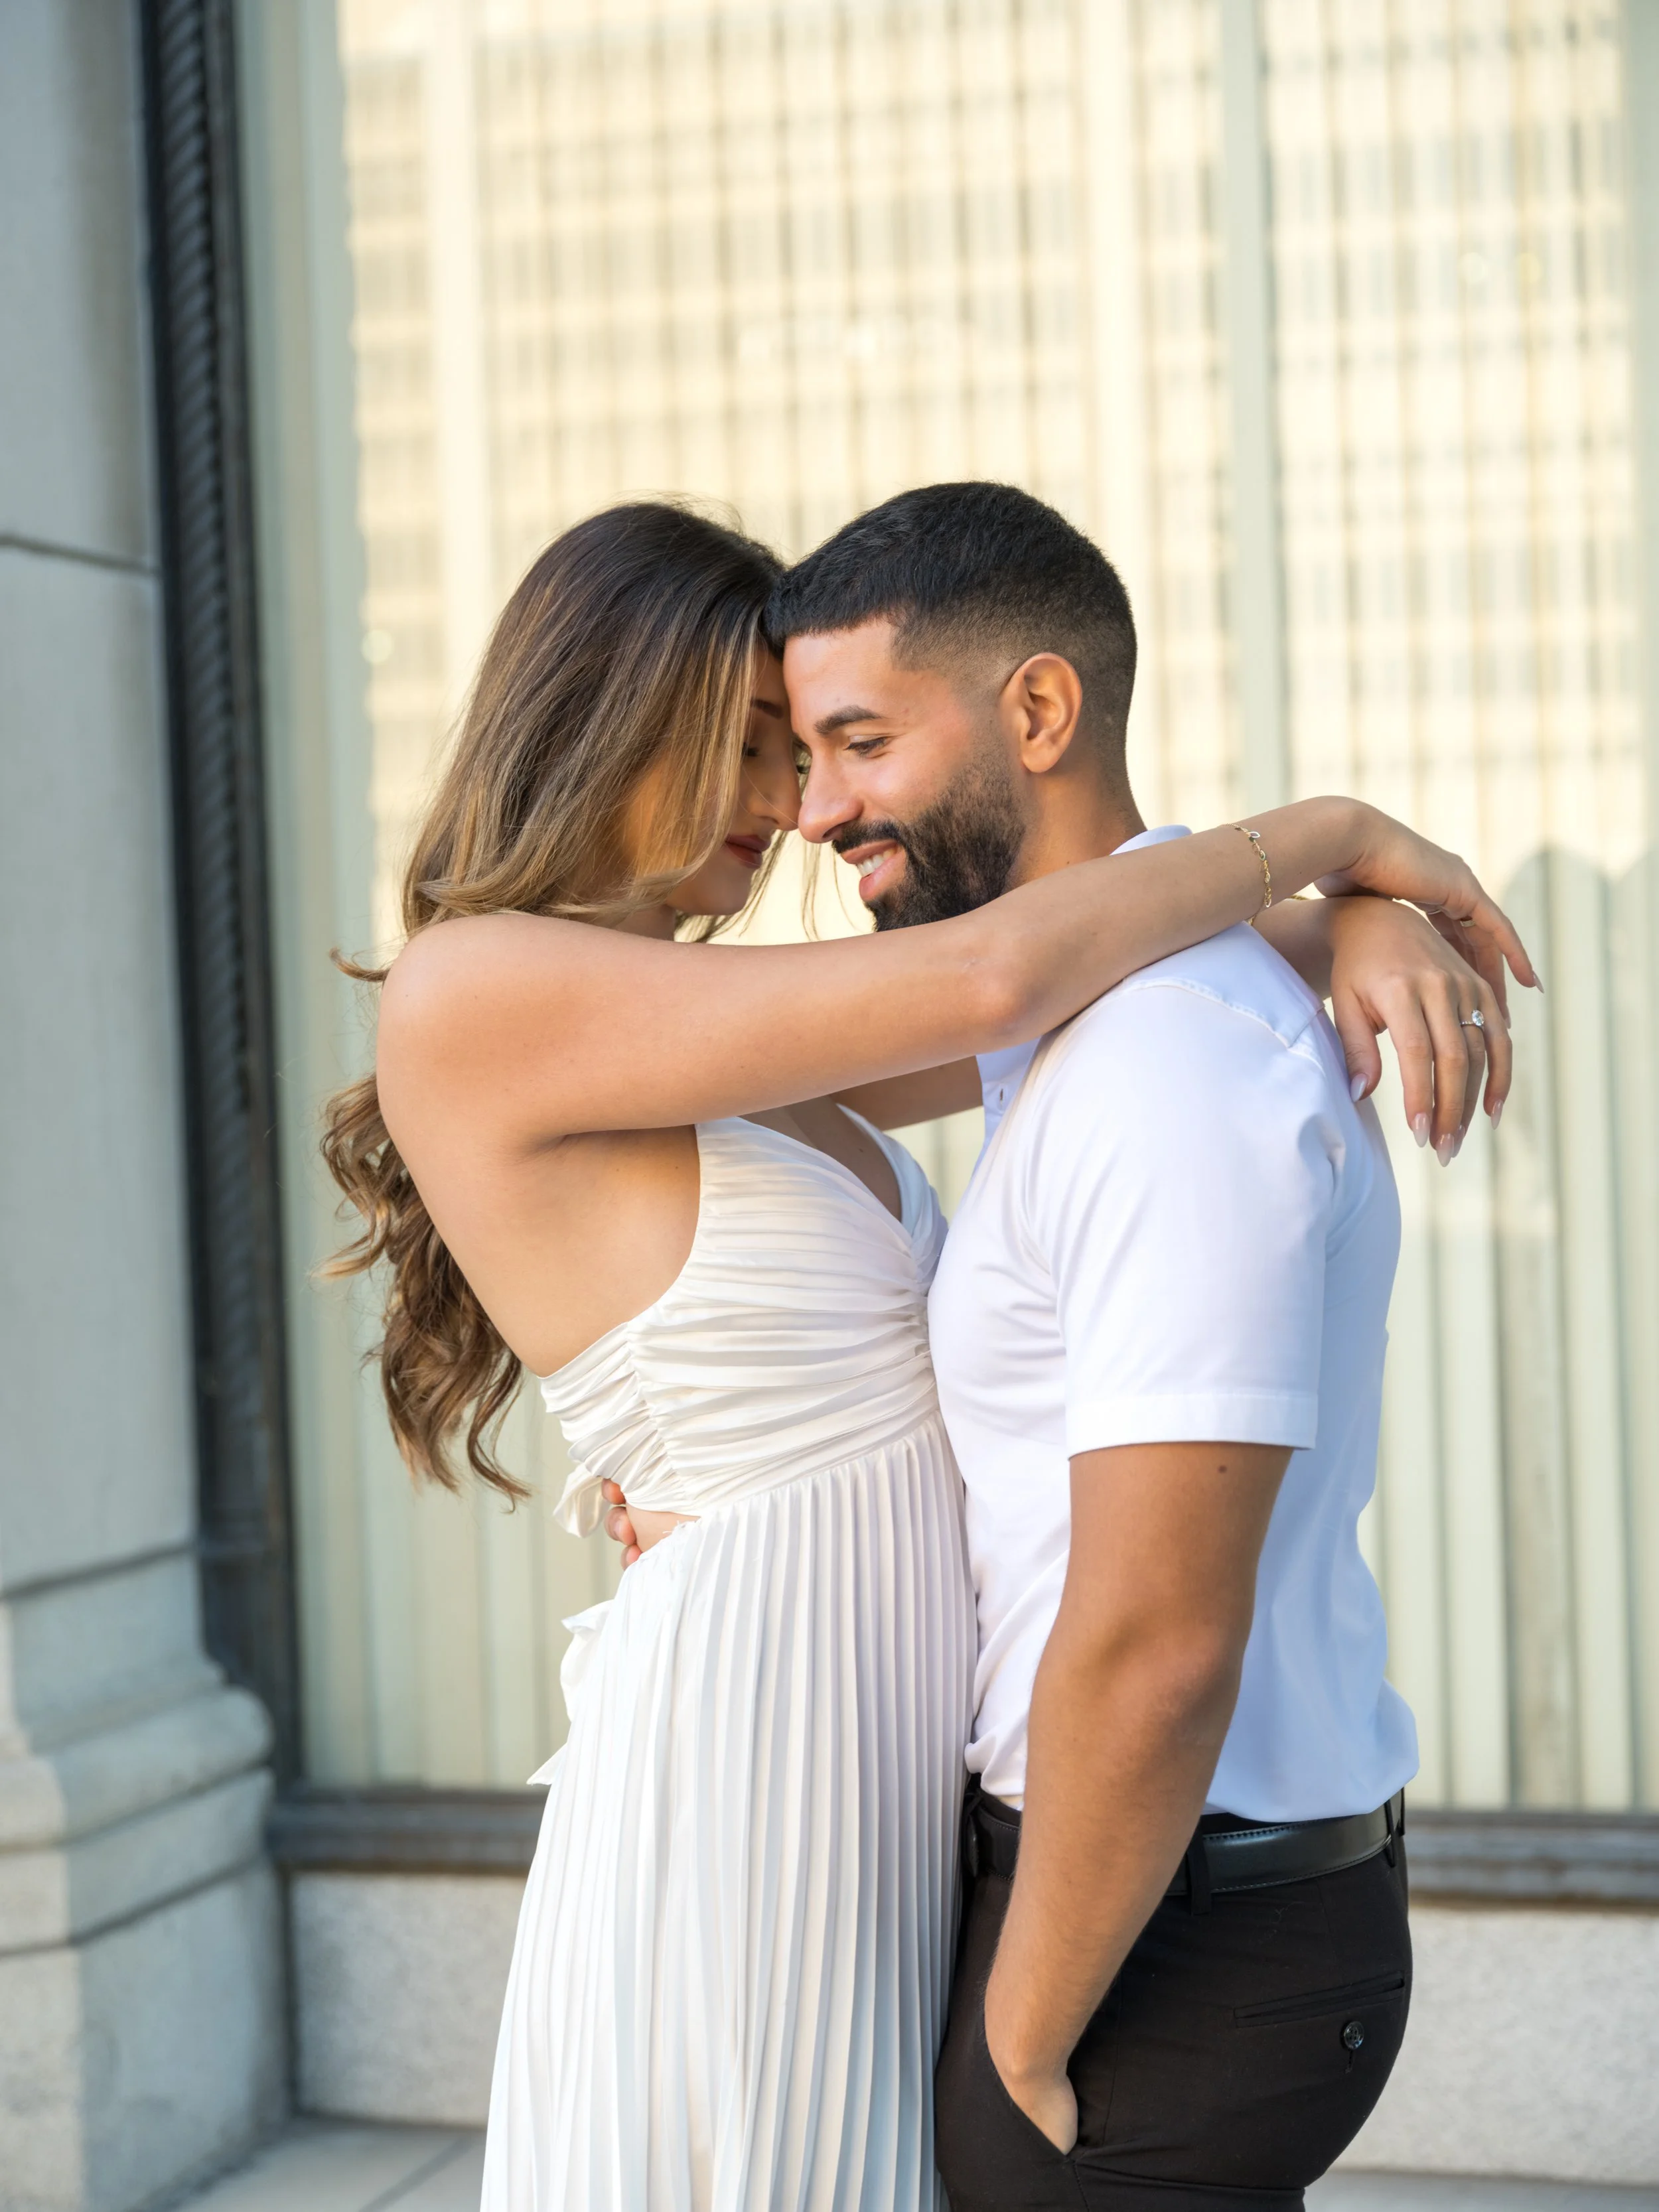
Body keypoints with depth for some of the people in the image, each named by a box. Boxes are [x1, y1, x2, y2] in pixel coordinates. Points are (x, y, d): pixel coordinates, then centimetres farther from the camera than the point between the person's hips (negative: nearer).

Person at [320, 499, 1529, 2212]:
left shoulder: (706, 1045, 14)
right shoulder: (472, 994, -14)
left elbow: (1093, 977, 14)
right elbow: (987, 979, -20)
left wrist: (1356, 913, -6)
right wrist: (1327, 828, -7)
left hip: (889, 1761, 9)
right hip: (745, 1733, -9)